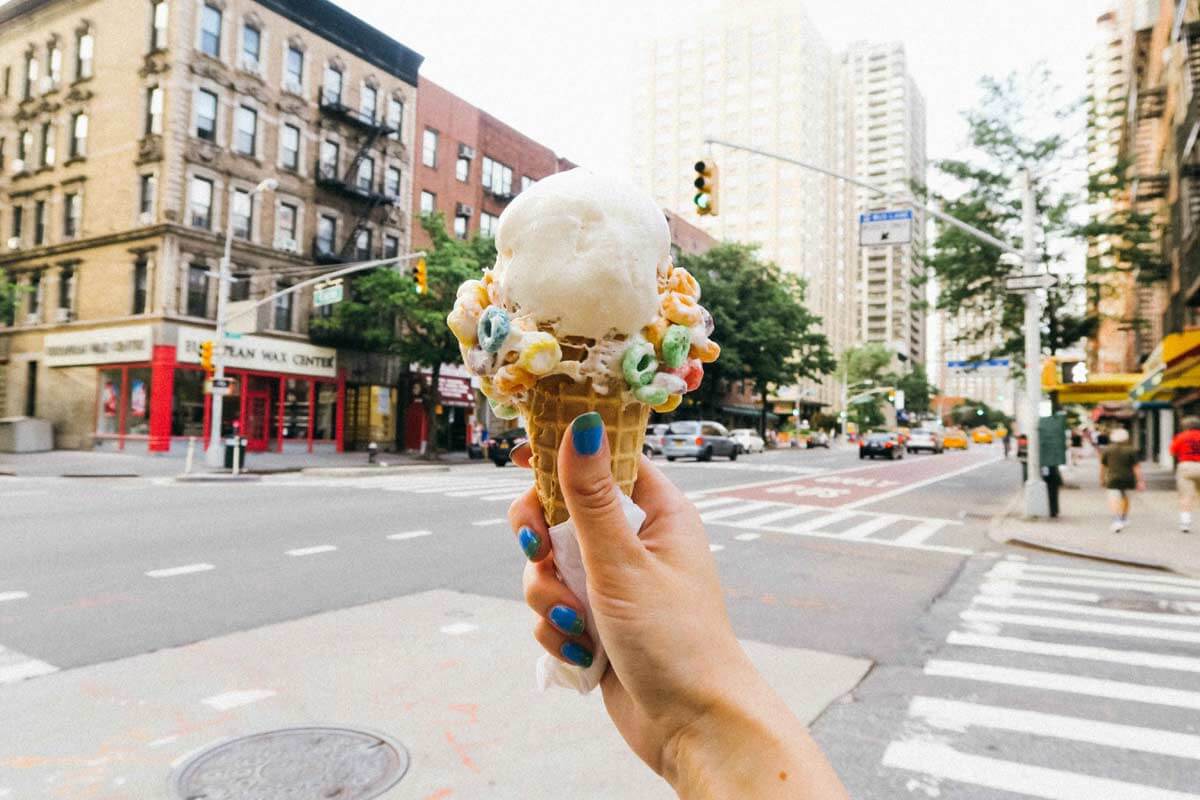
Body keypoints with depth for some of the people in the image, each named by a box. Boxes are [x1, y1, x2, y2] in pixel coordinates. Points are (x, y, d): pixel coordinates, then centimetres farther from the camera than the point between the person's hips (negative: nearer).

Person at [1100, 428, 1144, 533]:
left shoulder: (1107, 450, 0)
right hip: (1128, 479, 2)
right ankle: (1124, 519, 33)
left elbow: (1102, 466, 5)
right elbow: (1136, 467, -5)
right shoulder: (1131, 450, -2)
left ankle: (1117, 520, -26)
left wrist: (1102, 479, 15)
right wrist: (1140, 481, -4)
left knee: (1114, 500, -7)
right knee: (1125, 498, 22)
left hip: (1113, 479, -2)